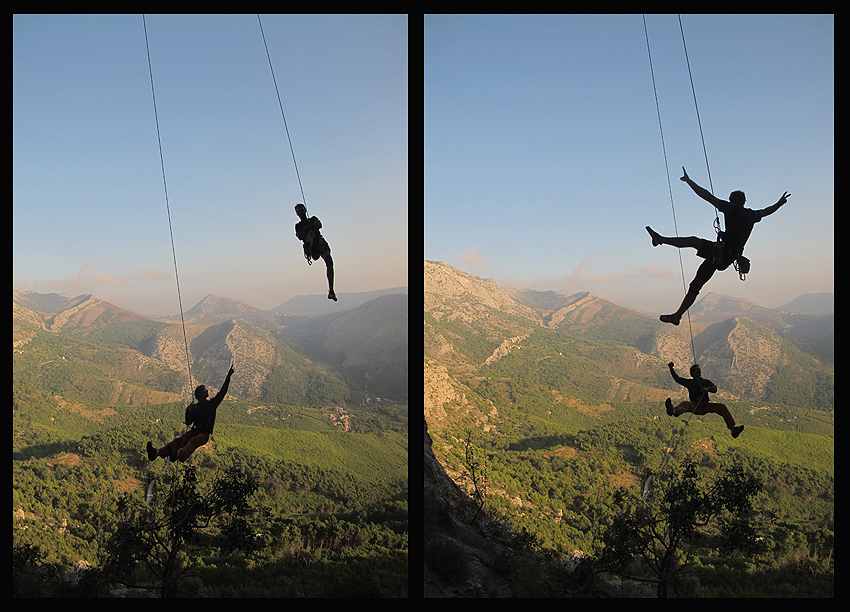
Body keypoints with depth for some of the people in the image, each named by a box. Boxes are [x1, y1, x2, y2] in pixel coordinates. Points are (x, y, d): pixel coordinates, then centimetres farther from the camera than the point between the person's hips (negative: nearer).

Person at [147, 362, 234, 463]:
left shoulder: (212, 403, 15)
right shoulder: (196, 406, 23)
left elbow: (222, 392, 7)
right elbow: (188, 422, 17)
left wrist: (228, 376, 2)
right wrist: (189, 411, -1)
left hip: (204, 433, -4)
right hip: (195, 431, 4)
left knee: (193, 441, -36)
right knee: (179, 440, -22)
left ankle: (179, 455, -67)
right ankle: (157, 452, -43)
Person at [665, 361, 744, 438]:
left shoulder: (706, 381, 23)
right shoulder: (689, 382, 21)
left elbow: (714, 389, 5)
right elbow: (677, 379, 13)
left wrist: (707, 389, -18)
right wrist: (671, 369, 1)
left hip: (705, 406, 2)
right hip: (695, 406, -2)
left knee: (722, 407, -17)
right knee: (684, 404, -33)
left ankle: (732, 429, -21)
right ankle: (673, 411, -70)